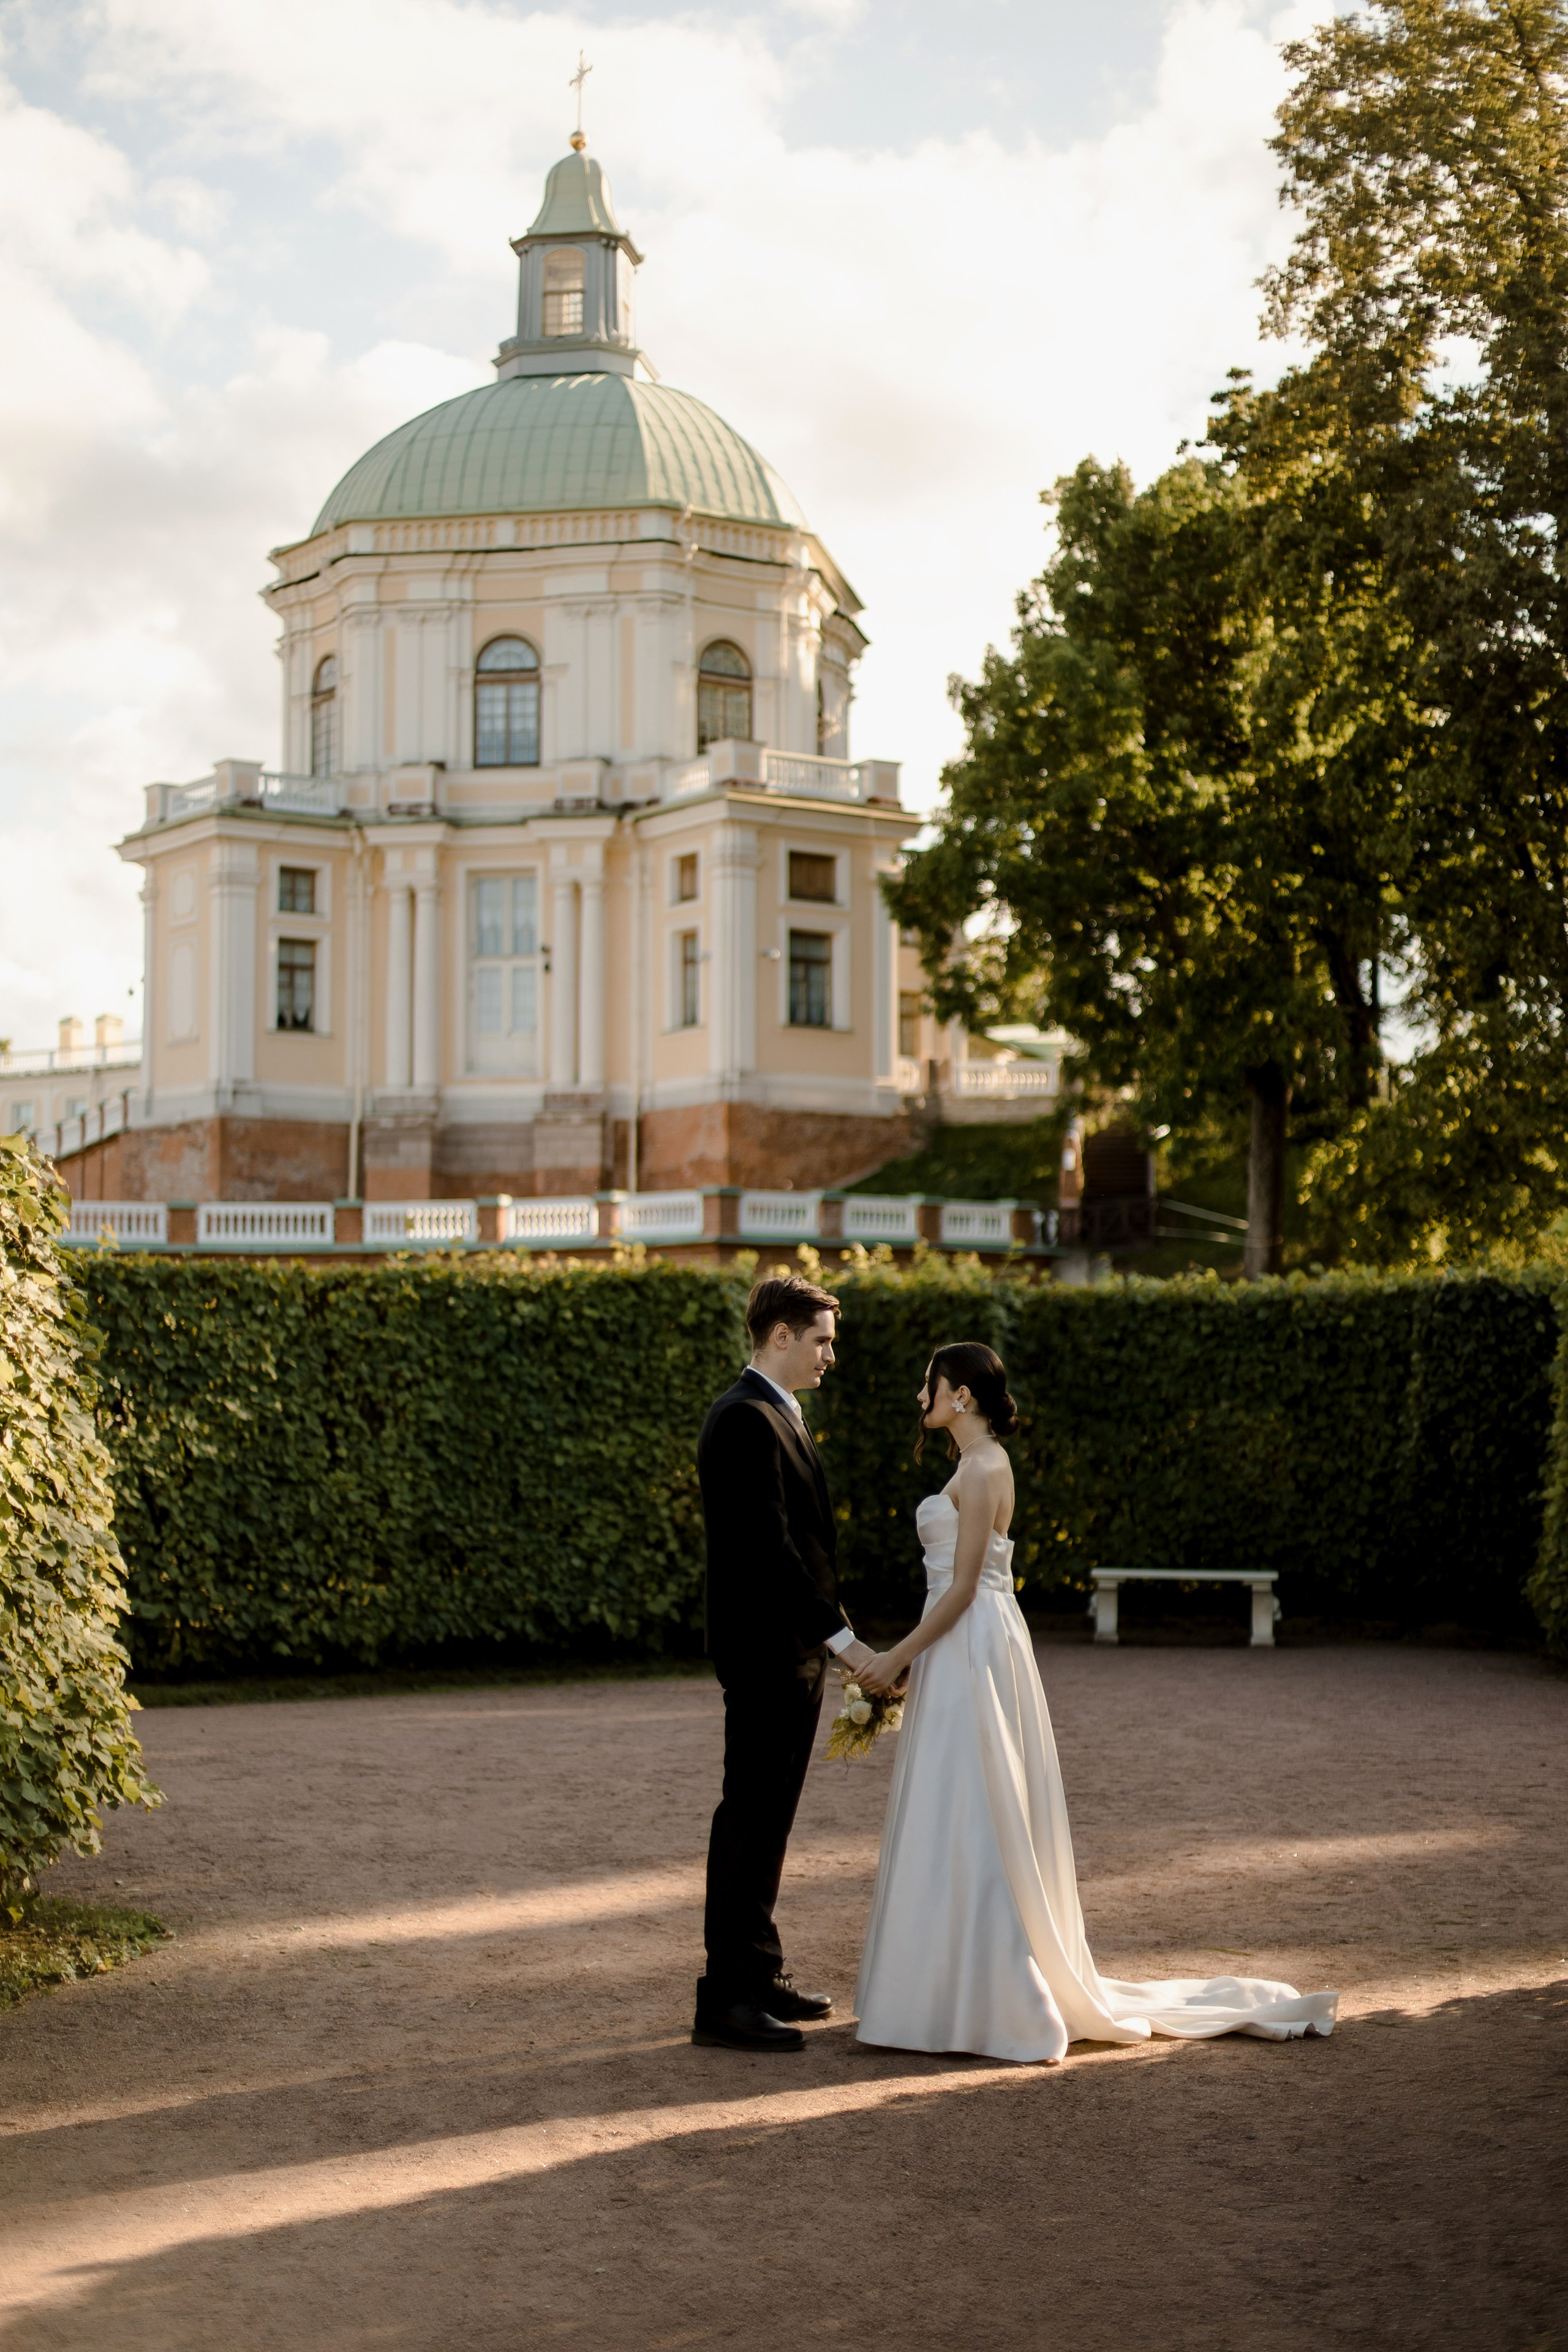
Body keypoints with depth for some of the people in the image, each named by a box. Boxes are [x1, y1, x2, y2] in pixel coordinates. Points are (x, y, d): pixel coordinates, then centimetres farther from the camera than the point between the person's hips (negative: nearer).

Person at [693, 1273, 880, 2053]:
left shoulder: (775, 1416, 16)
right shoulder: (746, 1421, -17)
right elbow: (768, 1550, -23)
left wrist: (823, 1639, 20)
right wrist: (840, 1636, -22)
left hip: (791, 1650, 10)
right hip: (766, 1652, -10)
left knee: (765, 1819, 16)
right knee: (751, 1819, -7)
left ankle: (758, 1974, 25)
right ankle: (725, 1997, -3)